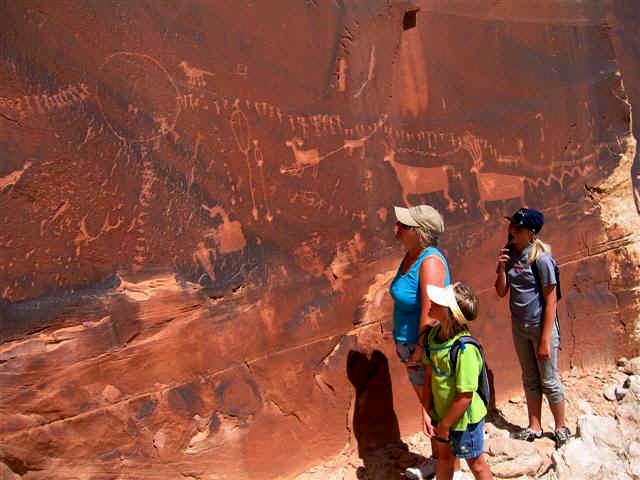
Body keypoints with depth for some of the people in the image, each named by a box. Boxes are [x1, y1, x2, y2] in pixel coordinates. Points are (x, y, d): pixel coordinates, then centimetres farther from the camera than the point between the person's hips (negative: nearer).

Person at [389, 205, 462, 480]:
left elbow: (430, 315, -29)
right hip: (411, 346, 9)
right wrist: (399, 342, 12)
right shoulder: (411, 255, 2)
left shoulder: (430, 261, -26)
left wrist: (419, 352, -20)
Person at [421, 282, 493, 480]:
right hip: (441, 413, 6)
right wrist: (427, 413, -3)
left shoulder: (465, 349, -33)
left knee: (476, 464, 19)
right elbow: (429, 374, -2)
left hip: (464, 419, -6)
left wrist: (445, 425, -15)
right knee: (444, 457, 28)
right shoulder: (434, 334, -11)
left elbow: (465, 396, -27)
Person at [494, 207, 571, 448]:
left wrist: (545, 340, -17)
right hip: (519, 326, 6)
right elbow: (502, 292, 4)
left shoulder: (541, 258, -19)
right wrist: (501, 268, -15)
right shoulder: (509, 253, -2)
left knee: (548, 380, 8)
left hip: (541, 326, -6)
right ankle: (535, 427, 33)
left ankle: (561, 428, 29)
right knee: (530, 380, 18)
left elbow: (550, 301, -17)